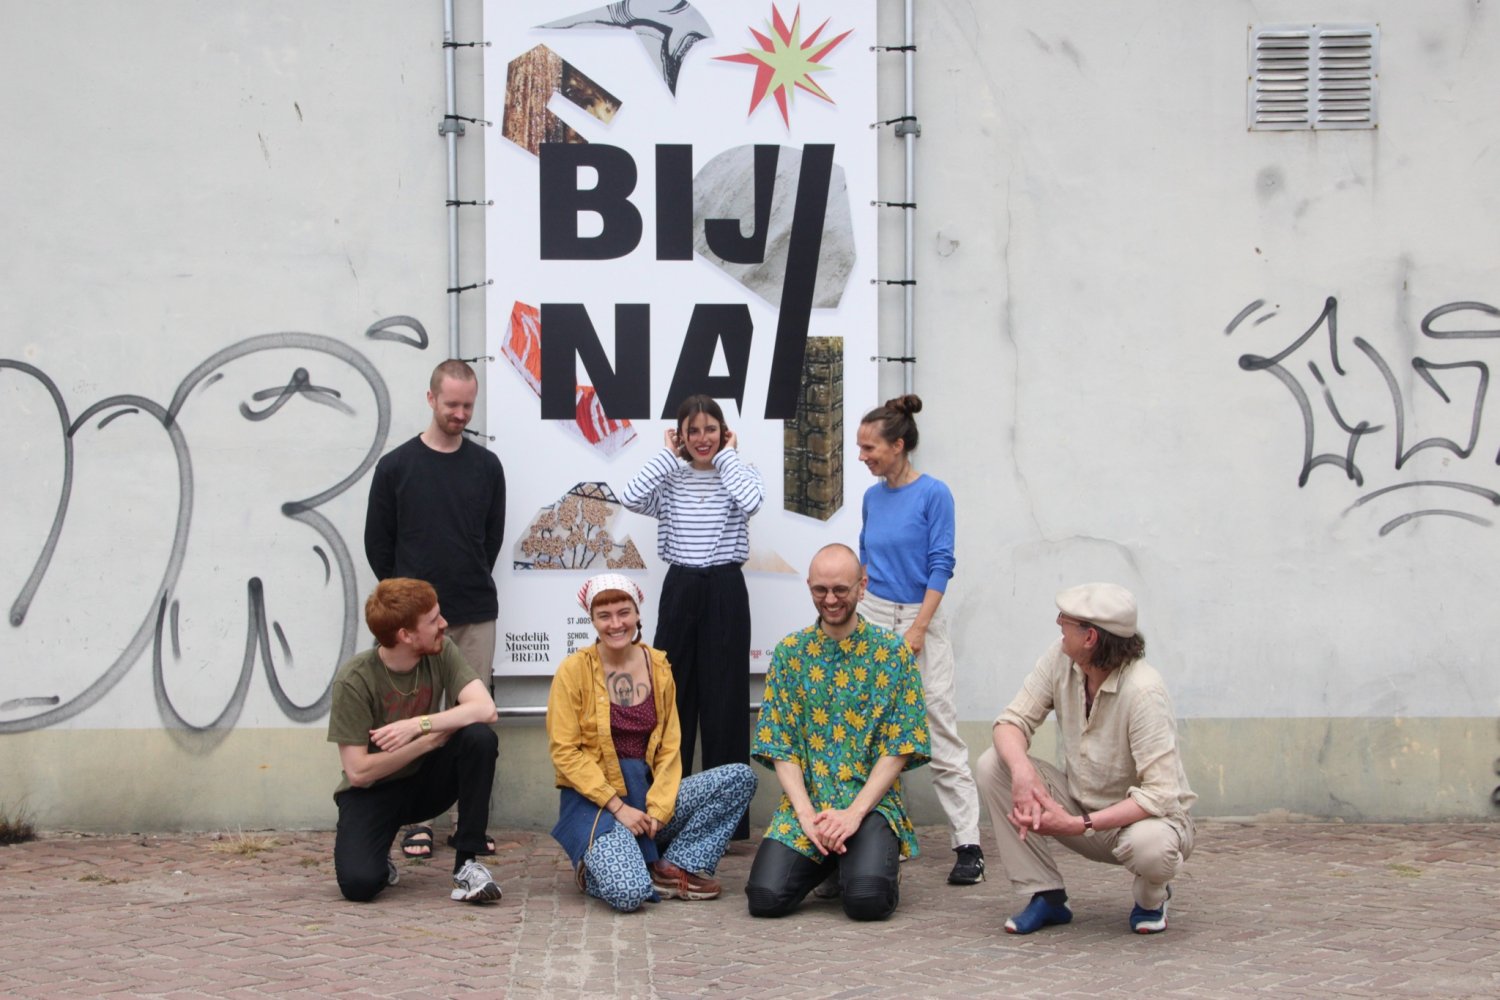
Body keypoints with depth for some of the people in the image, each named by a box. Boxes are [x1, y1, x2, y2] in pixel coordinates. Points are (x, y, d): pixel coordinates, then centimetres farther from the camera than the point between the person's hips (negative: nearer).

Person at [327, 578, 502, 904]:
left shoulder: (441, 652, -9)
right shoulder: (353, 680, -20)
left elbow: (485, 709, -22)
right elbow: (358, 772, -21)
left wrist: (418, 724, -31)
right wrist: (431, 739, -20)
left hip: (424, 780, 4)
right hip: (371, 791, -4)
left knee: (479, 737, -26)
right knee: (359, 883, -30)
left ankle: (466, 864, -17)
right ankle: (379, 860, 10)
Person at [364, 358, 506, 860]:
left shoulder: (486, 466, 5)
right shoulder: (396, 466, -2)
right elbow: (377, 542, 4)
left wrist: (470, 585, 12)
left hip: (475, 616, 2)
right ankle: (418, 819, 10)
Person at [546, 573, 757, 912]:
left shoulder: (657, 666, 6)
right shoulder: (574, 670, -7)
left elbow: (669, 747, 5)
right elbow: (565, 752, -11)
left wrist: (658, 808, -10)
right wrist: (618, 807, -18)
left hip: (647, 792, 5)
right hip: (594, 799, -5)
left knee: (741, 777, -13)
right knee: (630, 893, -30)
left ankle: (673, 867, -6)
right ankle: (593, 866, 6)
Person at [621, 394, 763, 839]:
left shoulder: (738, 472, 3)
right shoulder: (669, 477, 7)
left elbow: (750, 501, -21)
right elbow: (631, 497, -14)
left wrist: (727, 455, -9)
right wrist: (667, 454, -4)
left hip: (725, 591, -2)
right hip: (679, 589, 2)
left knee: (724, 698, 0)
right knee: (672, 696, 5)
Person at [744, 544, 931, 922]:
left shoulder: (892, 652, 1)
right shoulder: (789, 653, 7)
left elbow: (898, 749, -3)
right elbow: (781, 748, 3)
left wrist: (854, 812, -14)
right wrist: (806, 814, -11)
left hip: (871, 802, -2)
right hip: (805, 802, 2)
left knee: (867, 900, -28)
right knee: (766, 898, -19)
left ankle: (881, 861, 10)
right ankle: (827, 863, 14)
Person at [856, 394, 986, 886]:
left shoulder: (933, 494, -8)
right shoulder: (872, 497, 9)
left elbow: (941, 566, -10)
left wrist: (917, 631, -14)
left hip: (920, 617, -5)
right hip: (872, 617, 6)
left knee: (940, 731, -8)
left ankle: (968, 844, -6)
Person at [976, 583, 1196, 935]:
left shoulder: (1143, 691, -29)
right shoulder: (1061, 658, -11)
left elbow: (1162, 795, -31)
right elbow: (1013, 721, -9)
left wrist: (1078, 825, -36)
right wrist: (1022, 771, -33)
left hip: (1145, 817, -5)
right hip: (1082, 803, 6)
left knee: (1149, 844, -41)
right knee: (993, 765, -15)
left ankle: (1151, 899, 0)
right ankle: (1046, 896, -6)